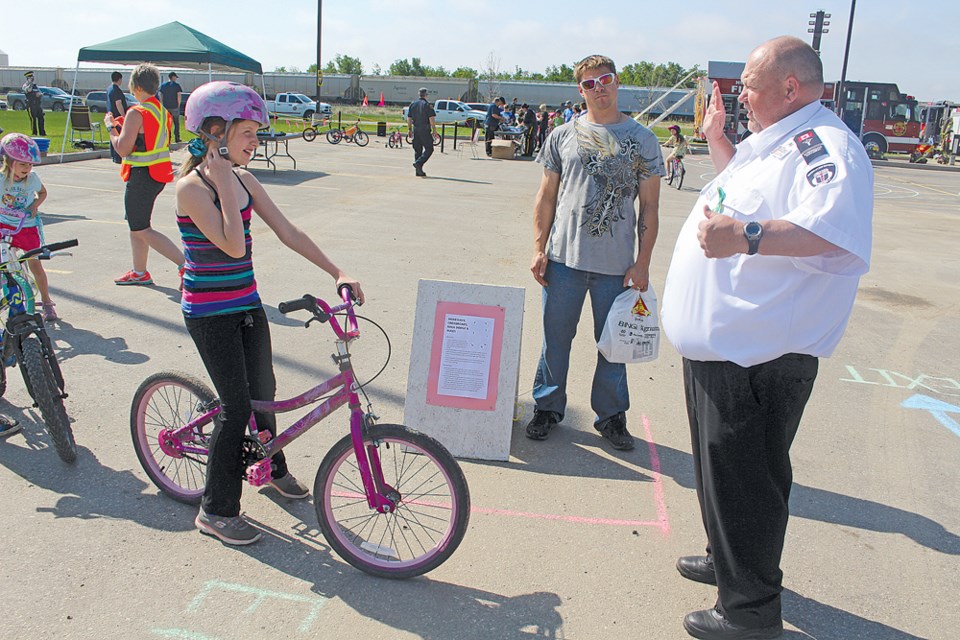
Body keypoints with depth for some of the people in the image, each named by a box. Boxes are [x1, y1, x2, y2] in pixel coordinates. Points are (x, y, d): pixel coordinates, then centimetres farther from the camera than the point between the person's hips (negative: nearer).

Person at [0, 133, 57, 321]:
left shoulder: (32, 178, -11)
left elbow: (42, 193, 7)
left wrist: (34, 206, -9)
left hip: (27, 226, -1)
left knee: (35, 265, 2)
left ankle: (47, 302, 14)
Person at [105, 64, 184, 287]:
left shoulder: (136, 113, -17)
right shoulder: (163, 110, 9)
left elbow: (122, 149, -18)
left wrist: (111, 127, -2)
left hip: (142, 175, -9)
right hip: (160, 172, 9)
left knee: (142, 230, -2)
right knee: (136, 225, 20)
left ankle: (185, 264, -12)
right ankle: (139, 272, 27)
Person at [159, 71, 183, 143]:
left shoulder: (163, 85, 8)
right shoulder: (176, 85, -4)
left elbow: (160, 96, 6)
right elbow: (179, 96, -10)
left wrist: (163, 105, 10)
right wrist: (178, 105, 1)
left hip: (166, 107, 3)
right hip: (174, 107, -3)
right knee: (176, 123, 7)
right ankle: (177, 138, 7)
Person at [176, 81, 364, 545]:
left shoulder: (243, 180, 4)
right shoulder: (192, 186, -18)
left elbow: (289, 233, 5)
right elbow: (233, 245, -29)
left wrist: (337, 272, -1)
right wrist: (224, 181, -24)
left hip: (247, 303, 7)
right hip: (209, 311, -7)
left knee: (263, 391, 20)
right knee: (237, 405, -3)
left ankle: (272, 467, 46)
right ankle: (216, 511, 13)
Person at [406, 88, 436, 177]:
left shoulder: (412, 104, 10)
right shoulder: (427, 105, -6)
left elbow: (409, 118, 12)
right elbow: (431, 119, -11)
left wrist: (410, 129, 19)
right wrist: (434, 130, -5)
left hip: (415, 130, 6)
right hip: (425, 130, -6)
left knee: (417, 150, 9)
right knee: (429, 149, 0)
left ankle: (419, 171, 9)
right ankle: (418, 163, -18)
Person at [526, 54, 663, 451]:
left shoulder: (642, 140, 4)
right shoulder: (563, 136, 7)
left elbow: (649, 207, 3)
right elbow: (546, 197, 9)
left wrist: (642, 263, -3)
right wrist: (539, 250, 1)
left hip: (618, 265, -1)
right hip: (564, 258, 1)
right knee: (556, 337, 8)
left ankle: (611, 415, 23)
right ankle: (548, 407, 25)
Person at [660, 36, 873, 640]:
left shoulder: (823, 144, -18)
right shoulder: (775, 141, 16)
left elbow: (833, 228, -38)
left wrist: (747, 236, -51)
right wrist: (716, 137, 29)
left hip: (757, 357, -11)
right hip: (722, 344, 11)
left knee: (744, 479, -1)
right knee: (723, 469, 24)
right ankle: (728, 559, 43)